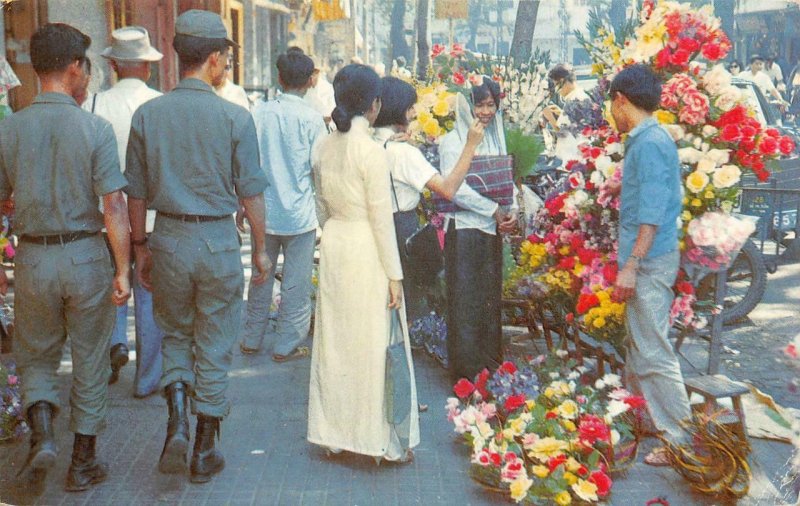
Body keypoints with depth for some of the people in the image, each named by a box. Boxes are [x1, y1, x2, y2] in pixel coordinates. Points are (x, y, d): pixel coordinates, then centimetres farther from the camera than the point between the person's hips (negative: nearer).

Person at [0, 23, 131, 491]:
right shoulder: (95, 129, -10)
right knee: (90, 363, 13)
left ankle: (42, 431, -1)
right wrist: (123, 271, -10)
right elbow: (113, 207, -15)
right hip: (86, 256, -2)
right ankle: (83, 464, 21)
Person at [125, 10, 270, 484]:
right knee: (215, 346, 10)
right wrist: (261, 247, 7)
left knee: (175, 334, 22)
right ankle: (205, 453, 19)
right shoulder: (235, 117, -9)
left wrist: (140, 246, 15)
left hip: (168, 240, 2)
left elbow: (136, 192, 3)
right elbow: (251, 192, -5)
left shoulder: (147, 115, -2)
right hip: (219, 240, -2)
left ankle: (178, 420, 3)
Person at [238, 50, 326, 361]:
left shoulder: (260, 113, -1)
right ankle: (286, 345, 11)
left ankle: (251, 339, 25)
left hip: (264, 211, 4)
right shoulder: (311, 118, -10)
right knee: (296, 283, 6)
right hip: (300, 214, -4)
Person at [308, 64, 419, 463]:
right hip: (365, 251, -7)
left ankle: (333, 431, 24)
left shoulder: (323, 147, 4)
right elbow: (381, 217, -14)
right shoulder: (371, 152, -16)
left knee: (334, 340, 13)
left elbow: (322, 206, 12)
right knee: (372, 344, 2)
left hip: (332, 246, 7)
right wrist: (394, 274, -9)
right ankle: (376, 436, 11)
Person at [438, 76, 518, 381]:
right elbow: (455, 188, -17)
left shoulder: (496, 139, 11)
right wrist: (494, 210, -16)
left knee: (491, 298, 11)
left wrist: (512, 212, -8)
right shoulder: (453, 141, -7)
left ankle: (491, 362, 22)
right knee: (466, 301, -1)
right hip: (463, 229, -6)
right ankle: (467, 371, 8)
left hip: (492, 229, 6)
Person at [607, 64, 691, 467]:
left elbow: (652, 213, -22)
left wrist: (631, 266, -23)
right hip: (646, 261, 10)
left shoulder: (650, 143, -17)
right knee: (638, 343, 20)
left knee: (653, 352, -6)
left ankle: (683, 440, 0)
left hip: (650, 262, -10)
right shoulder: (645, 140, 12)